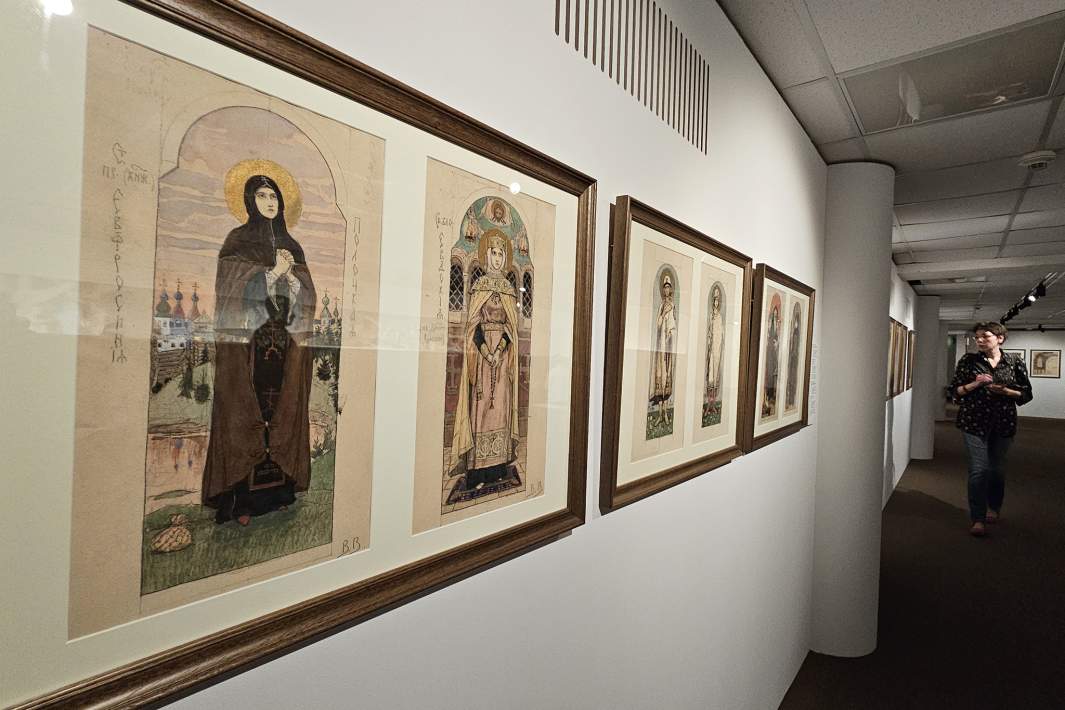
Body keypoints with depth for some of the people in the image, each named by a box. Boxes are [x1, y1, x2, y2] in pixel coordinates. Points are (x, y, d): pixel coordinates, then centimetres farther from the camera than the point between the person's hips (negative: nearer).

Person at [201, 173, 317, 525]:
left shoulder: (292, 246, 17)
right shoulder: (237, 241, 6)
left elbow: (307, 293, 8)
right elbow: (235, 288, -7)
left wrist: (289, 275, -9)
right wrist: (274, 271, -10)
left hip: (287, 344, 4)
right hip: (249, 343, -3)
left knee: (284, 412, 2)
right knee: (246, 412, -5)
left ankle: (279, 489, 10)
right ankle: (241, 499, -1)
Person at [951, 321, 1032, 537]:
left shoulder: (1015, 362, 3)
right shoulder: (969, 360, 0)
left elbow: (1026, 394, 6)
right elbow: (955, 390, 2)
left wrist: (1005, 391, -12)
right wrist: (975, 384, -15)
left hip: (1003, 423, 2)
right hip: (975, 422, -2)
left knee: (997, 469, 13)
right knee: (978, 469, -7)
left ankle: (993, 508, 36)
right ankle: (978, 519, -2)